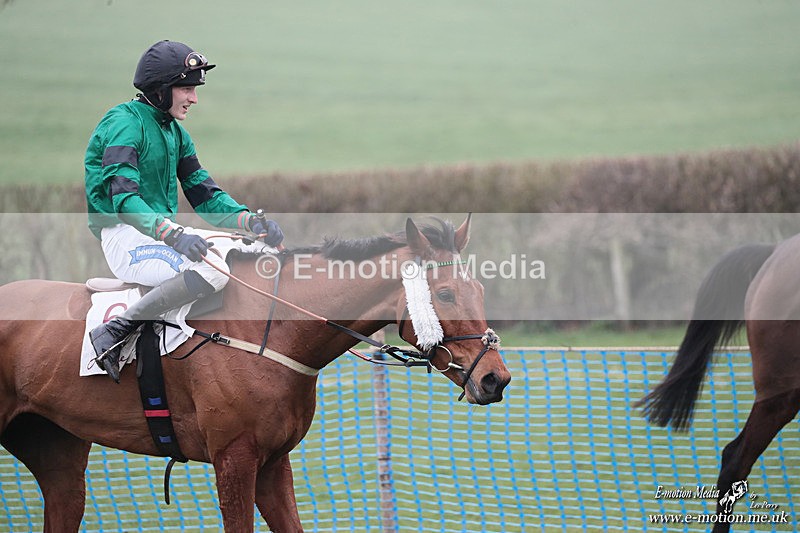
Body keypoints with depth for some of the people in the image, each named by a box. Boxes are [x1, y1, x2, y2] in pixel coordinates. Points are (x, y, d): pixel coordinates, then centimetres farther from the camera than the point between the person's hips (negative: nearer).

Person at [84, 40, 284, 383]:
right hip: (126, 237, -9)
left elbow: (205, 196, 14)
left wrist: (252, 221, -6)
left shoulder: (175, 132, 17)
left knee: (266, 250, 3)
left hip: (165, 233, 9)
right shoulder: (125, 123, -12)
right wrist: (173, 235, -41)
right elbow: (124, 199, -24)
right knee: (212, 270, -34)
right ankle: (114, 333, -29)